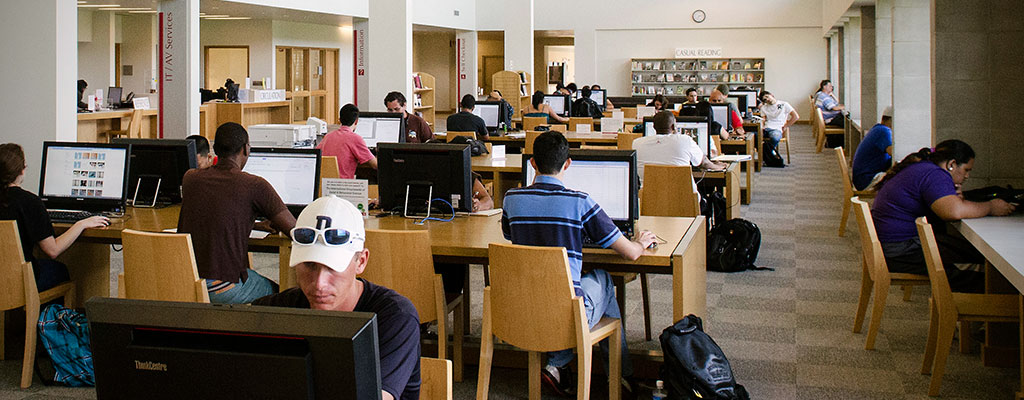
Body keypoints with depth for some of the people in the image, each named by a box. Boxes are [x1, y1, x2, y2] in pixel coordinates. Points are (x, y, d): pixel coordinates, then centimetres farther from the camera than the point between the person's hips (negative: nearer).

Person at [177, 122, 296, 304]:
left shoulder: (190, 178, 5)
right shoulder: (256, 186, -10)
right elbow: (294, 228, -4)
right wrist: (272, 225, 20)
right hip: (223, 288, -6)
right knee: (276, 291, 22)